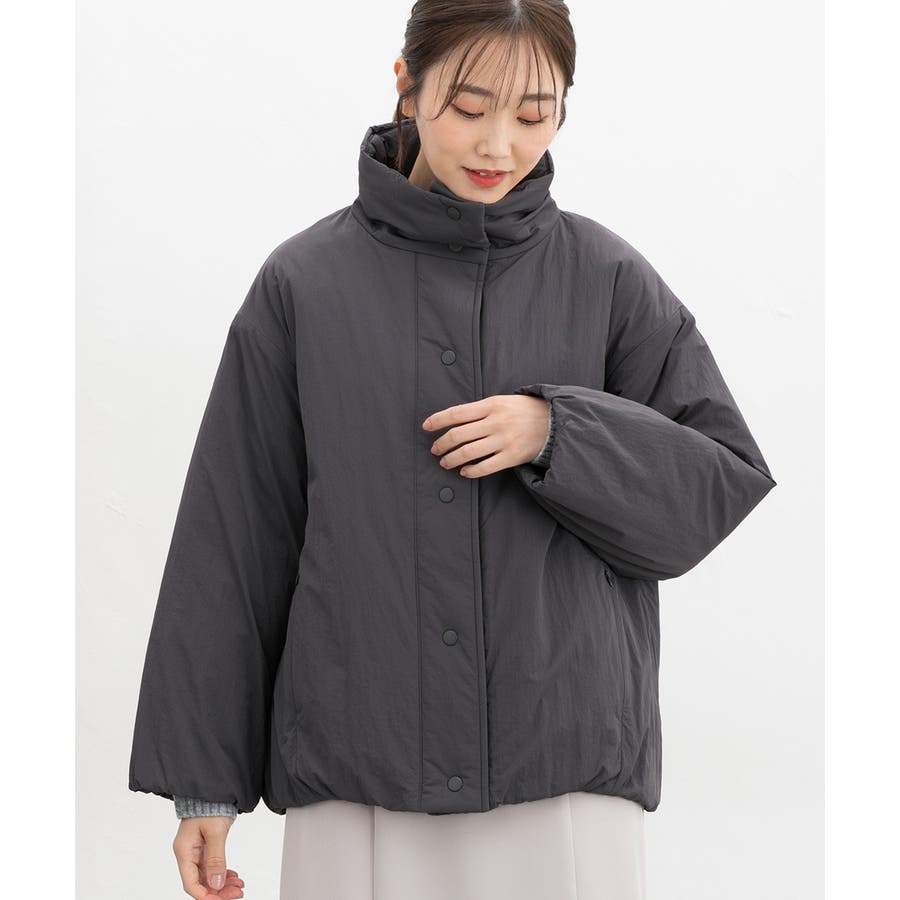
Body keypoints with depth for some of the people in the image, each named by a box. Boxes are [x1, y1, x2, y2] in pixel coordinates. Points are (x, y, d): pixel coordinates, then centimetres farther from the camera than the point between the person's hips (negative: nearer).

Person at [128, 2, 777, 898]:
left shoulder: (608, 278, 5)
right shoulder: (304, 284, 3)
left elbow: (723, 484, 5)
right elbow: (233, 541, 5)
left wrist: (558, 433, -12)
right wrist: (203, 781, 4)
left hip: (569, 771, 0)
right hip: (354, 777, 0)